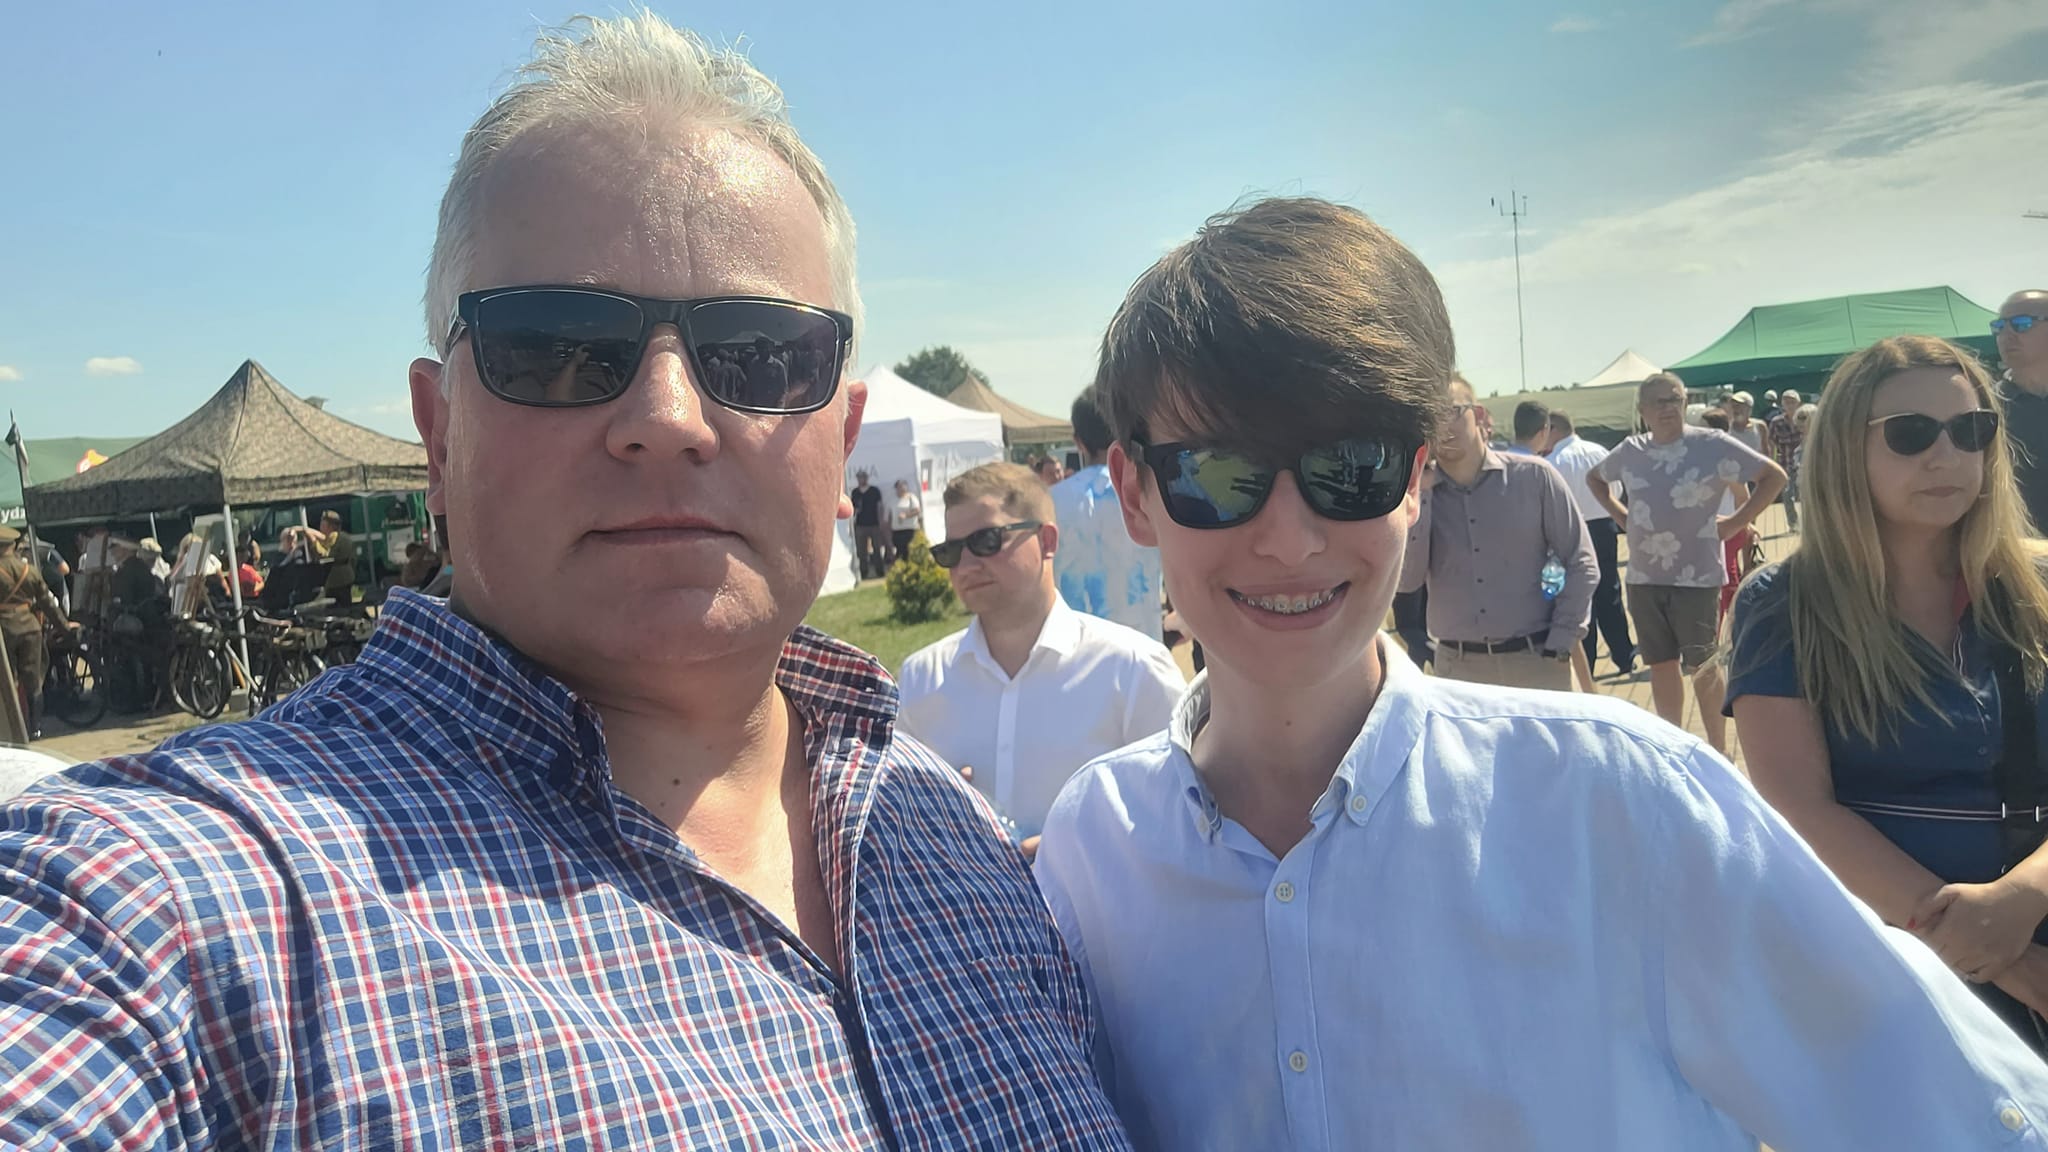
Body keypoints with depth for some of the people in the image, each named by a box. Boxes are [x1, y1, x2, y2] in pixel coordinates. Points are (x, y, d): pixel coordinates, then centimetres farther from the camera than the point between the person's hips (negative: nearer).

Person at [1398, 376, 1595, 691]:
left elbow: (1581, 564, 1)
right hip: (1457, 667, 1)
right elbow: (1406, 580, -9)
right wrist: (1419, 494, -12)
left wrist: (1559, 647, -6)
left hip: (1535, 659, -1)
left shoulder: (1533, 476, -2)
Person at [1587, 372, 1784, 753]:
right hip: (1643, 577, 4)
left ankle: (1717, 751, 20)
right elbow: (1595, 478, 24)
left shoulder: (1712, 445, -8)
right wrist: (1620, 516, 11)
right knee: (1662, 665, 12)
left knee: (1702, 666, 5)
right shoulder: (1630, 451, 5)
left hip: (1697, 576, -4)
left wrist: (1737, 522, -7)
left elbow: (1774, 476, -3)